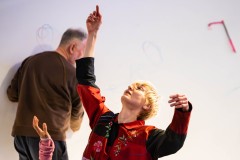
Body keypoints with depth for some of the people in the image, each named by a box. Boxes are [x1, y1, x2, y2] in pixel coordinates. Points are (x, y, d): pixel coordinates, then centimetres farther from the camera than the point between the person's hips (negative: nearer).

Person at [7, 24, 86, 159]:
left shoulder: (30, 61, 8)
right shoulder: (72, 73, -4)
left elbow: (12, 94, 14)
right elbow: (76, 111, 8)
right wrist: (75, 127, 29)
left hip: (22, 134, 5)